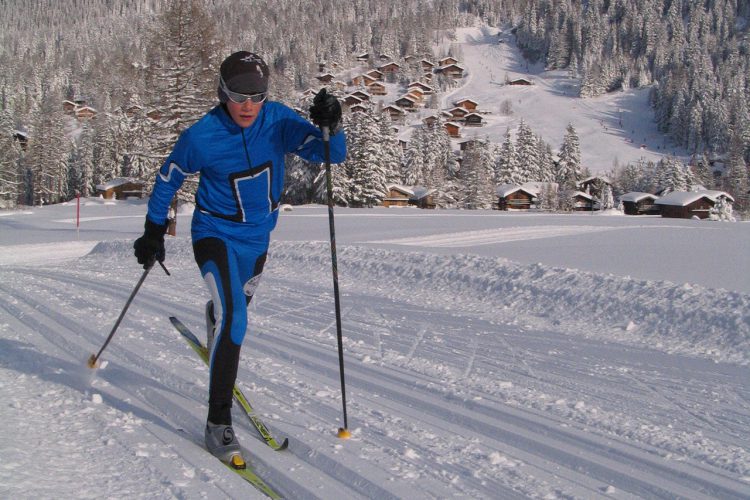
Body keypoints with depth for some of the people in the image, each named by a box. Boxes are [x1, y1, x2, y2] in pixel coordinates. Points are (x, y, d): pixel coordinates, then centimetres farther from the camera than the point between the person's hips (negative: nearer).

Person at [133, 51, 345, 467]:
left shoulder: (279, 121, -14)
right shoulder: (202, 136, -20)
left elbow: (330, 154, -19)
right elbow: (168, 179, -4)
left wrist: (329, 128, -41)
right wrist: (154, 230, 2)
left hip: (258, 237, 5)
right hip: (216, 236, -4)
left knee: (239, 302, 29)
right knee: (233, 318, -23)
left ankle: (216, 315, 68)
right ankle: (218, 422, -16)